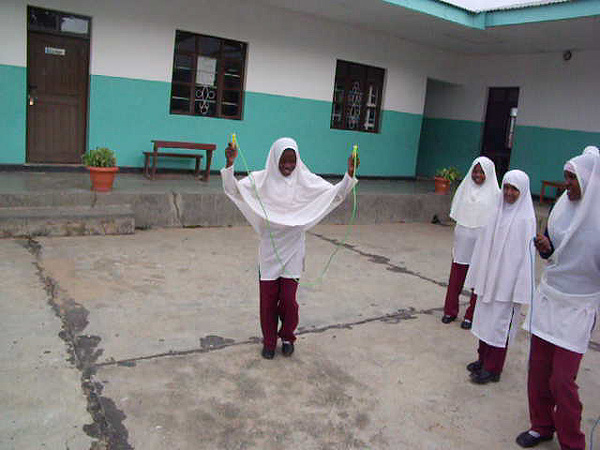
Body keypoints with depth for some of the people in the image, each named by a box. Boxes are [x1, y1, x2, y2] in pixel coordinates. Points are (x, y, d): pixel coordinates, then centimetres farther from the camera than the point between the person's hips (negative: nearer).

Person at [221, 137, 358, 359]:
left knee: (288, 299, 1)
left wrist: (349, 174, -22)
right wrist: (230, 165, -28)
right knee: (268, 298, 8)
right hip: (269, 249, 0)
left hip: (292, 250, 0)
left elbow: (336, 194, -6)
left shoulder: (306, 181, -3)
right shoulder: (261, 179, -4)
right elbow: (234, 190, -12)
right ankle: (269, 341, 29)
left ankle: (287, 337, 29)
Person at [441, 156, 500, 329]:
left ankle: (470, 315, 17)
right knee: (456, 278, 9)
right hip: (463, 242, 3)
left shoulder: (494, 193, -5)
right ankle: (450, 310, 22)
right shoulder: (465, 188, 6)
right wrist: (458, 236, 8)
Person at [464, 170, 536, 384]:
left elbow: (526, 256, -14)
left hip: (507, 281, -6)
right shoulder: (498, 212, 5)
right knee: (484, 318, 15)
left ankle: (492, 369, 14)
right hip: (488, 277, 6)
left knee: (499, 322, 2)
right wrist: (478, 276, 11)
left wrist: (519, 290, -15)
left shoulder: (526, 219, -13)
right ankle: (483, 359, 31)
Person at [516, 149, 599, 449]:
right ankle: (541, 426, 32)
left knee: (562, 380, -2)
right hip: (548, 297, 5)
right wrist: (545, 247, -8)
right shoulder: (563, 205, 2)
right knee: (538, 369, 11)